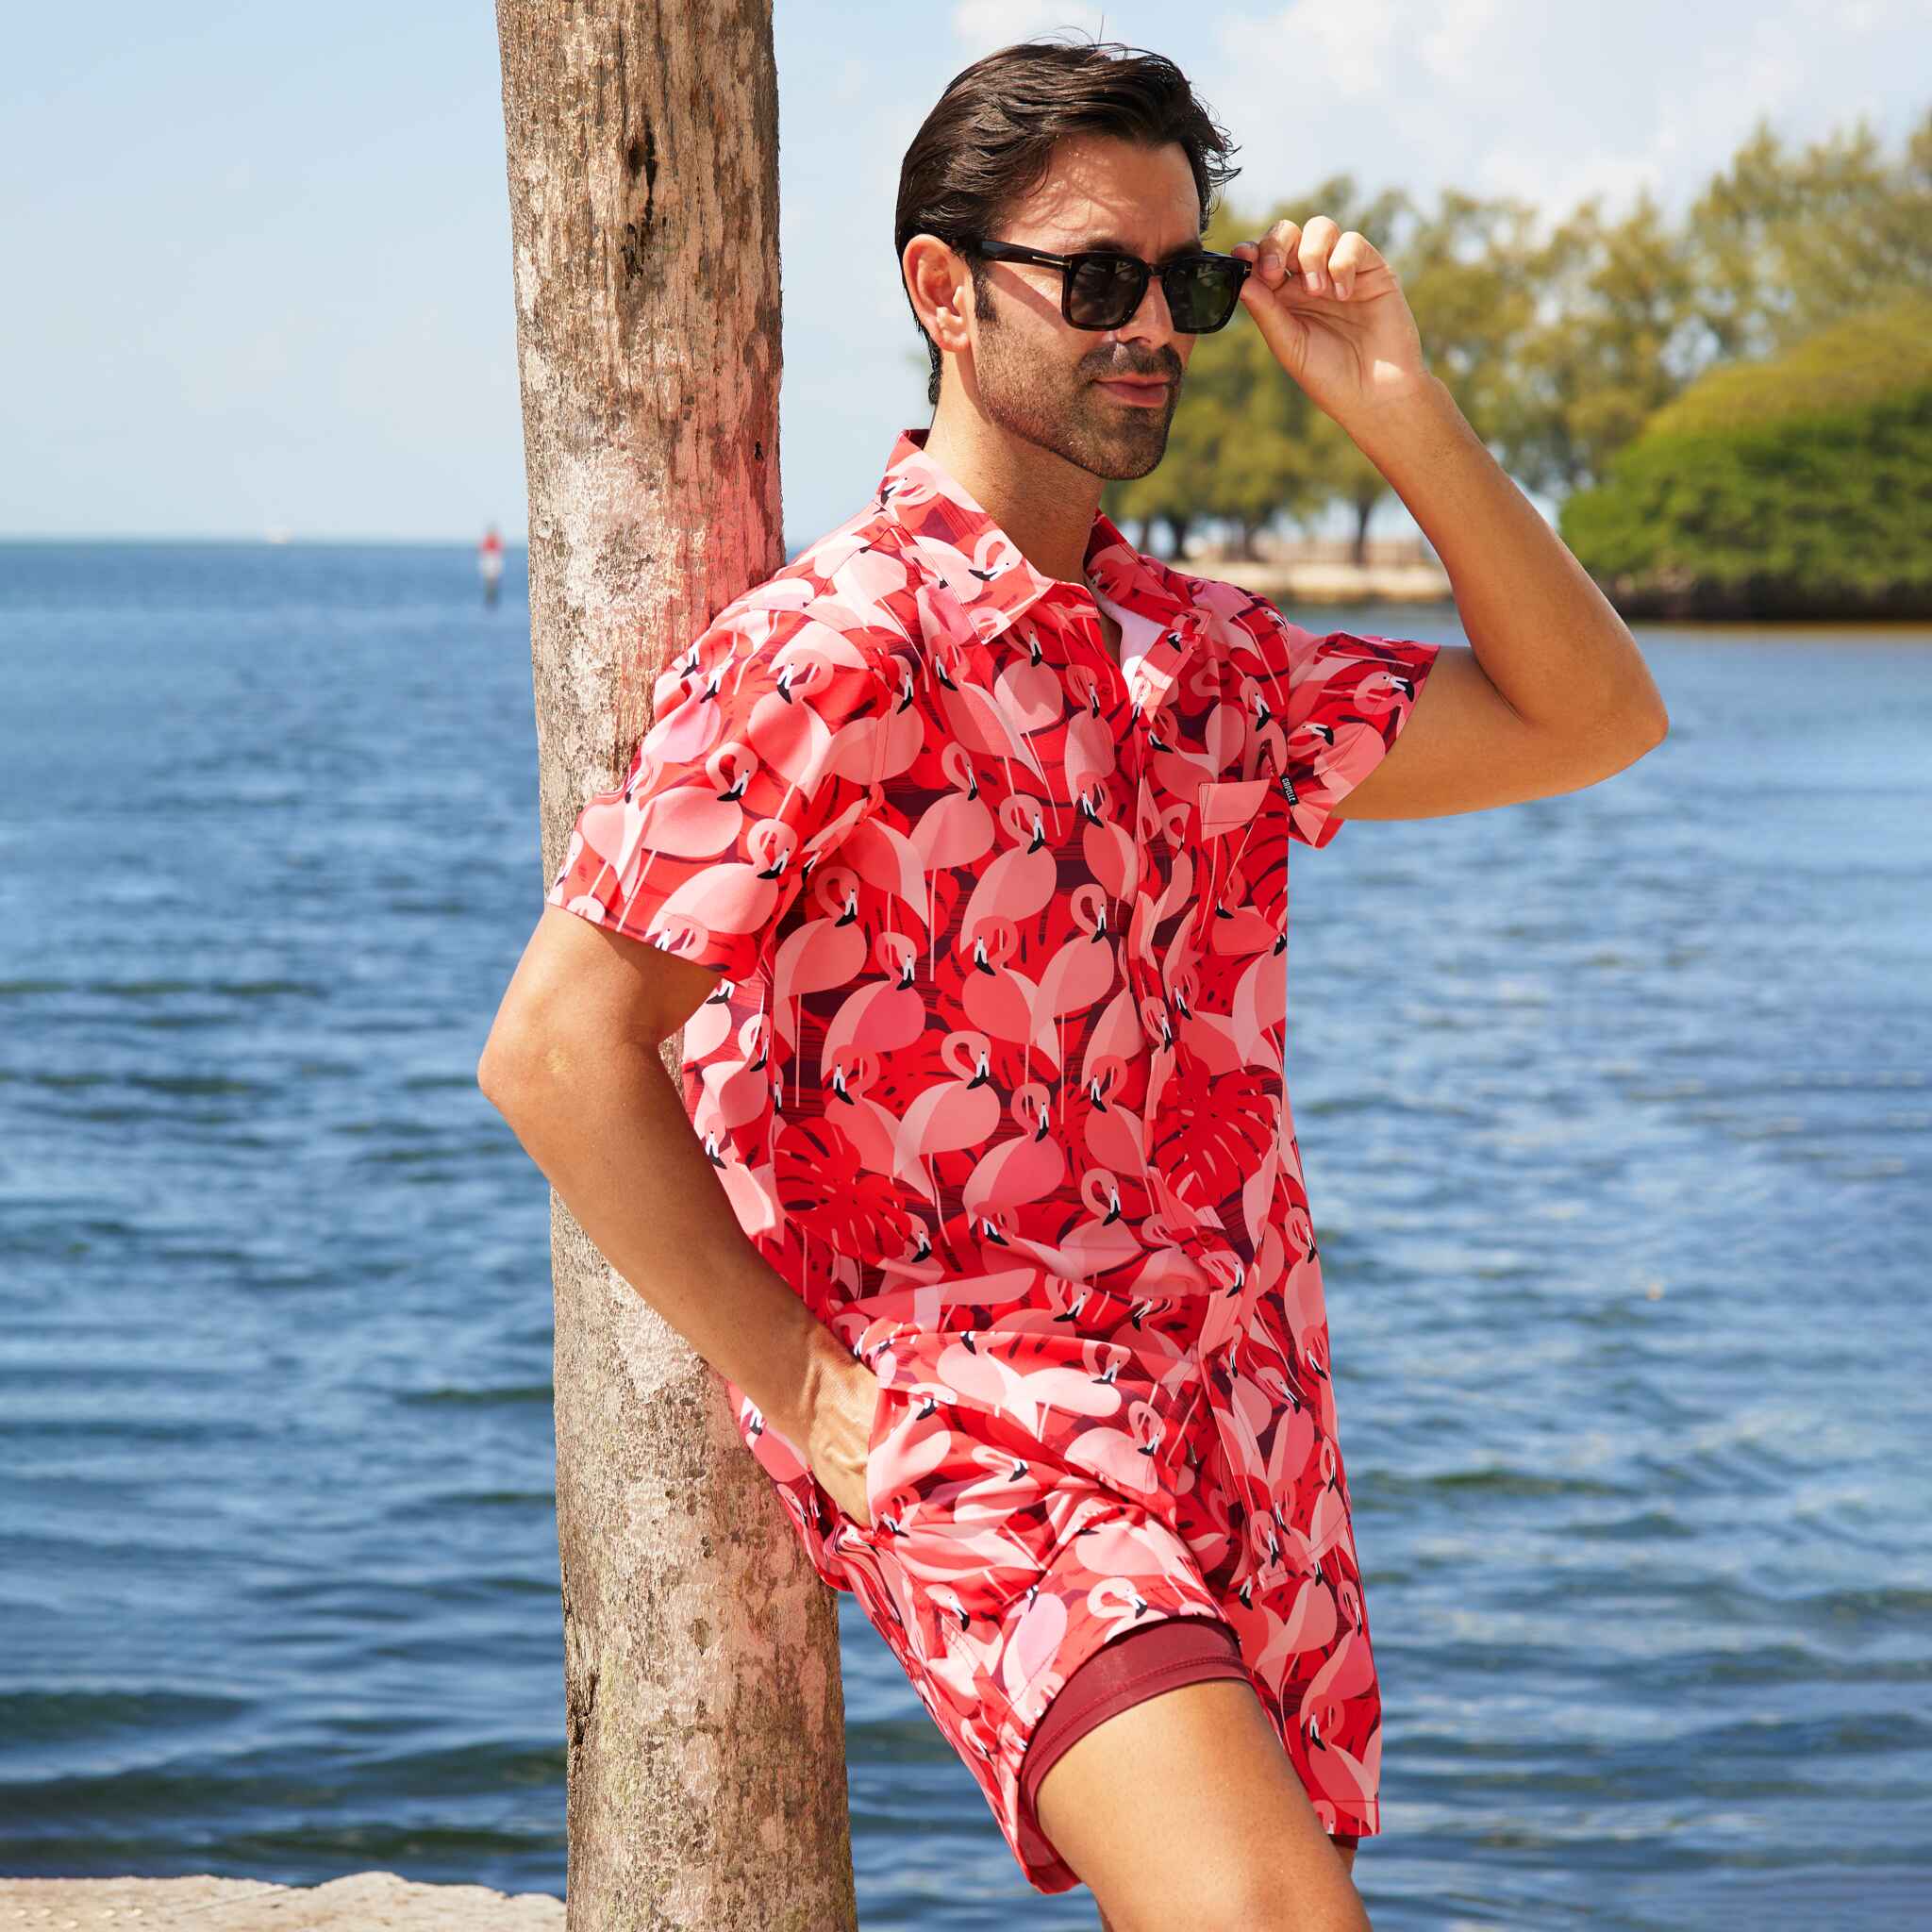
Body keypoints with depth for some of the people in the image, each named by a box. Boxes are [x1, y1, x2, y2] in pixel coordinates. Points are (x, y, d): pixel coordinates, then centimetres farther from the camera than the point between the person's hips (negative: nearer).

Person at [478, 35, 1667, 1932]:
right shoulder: (824, 652, -10)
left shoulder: (1203, 654, 13)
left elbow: (1586, 721, 13)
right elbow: (558, 1046, -14)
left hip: (1243, 1439, 8)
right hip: (976, 1432, -7)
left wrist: (1406, 418, 3)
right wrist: (814, 1396, -13)